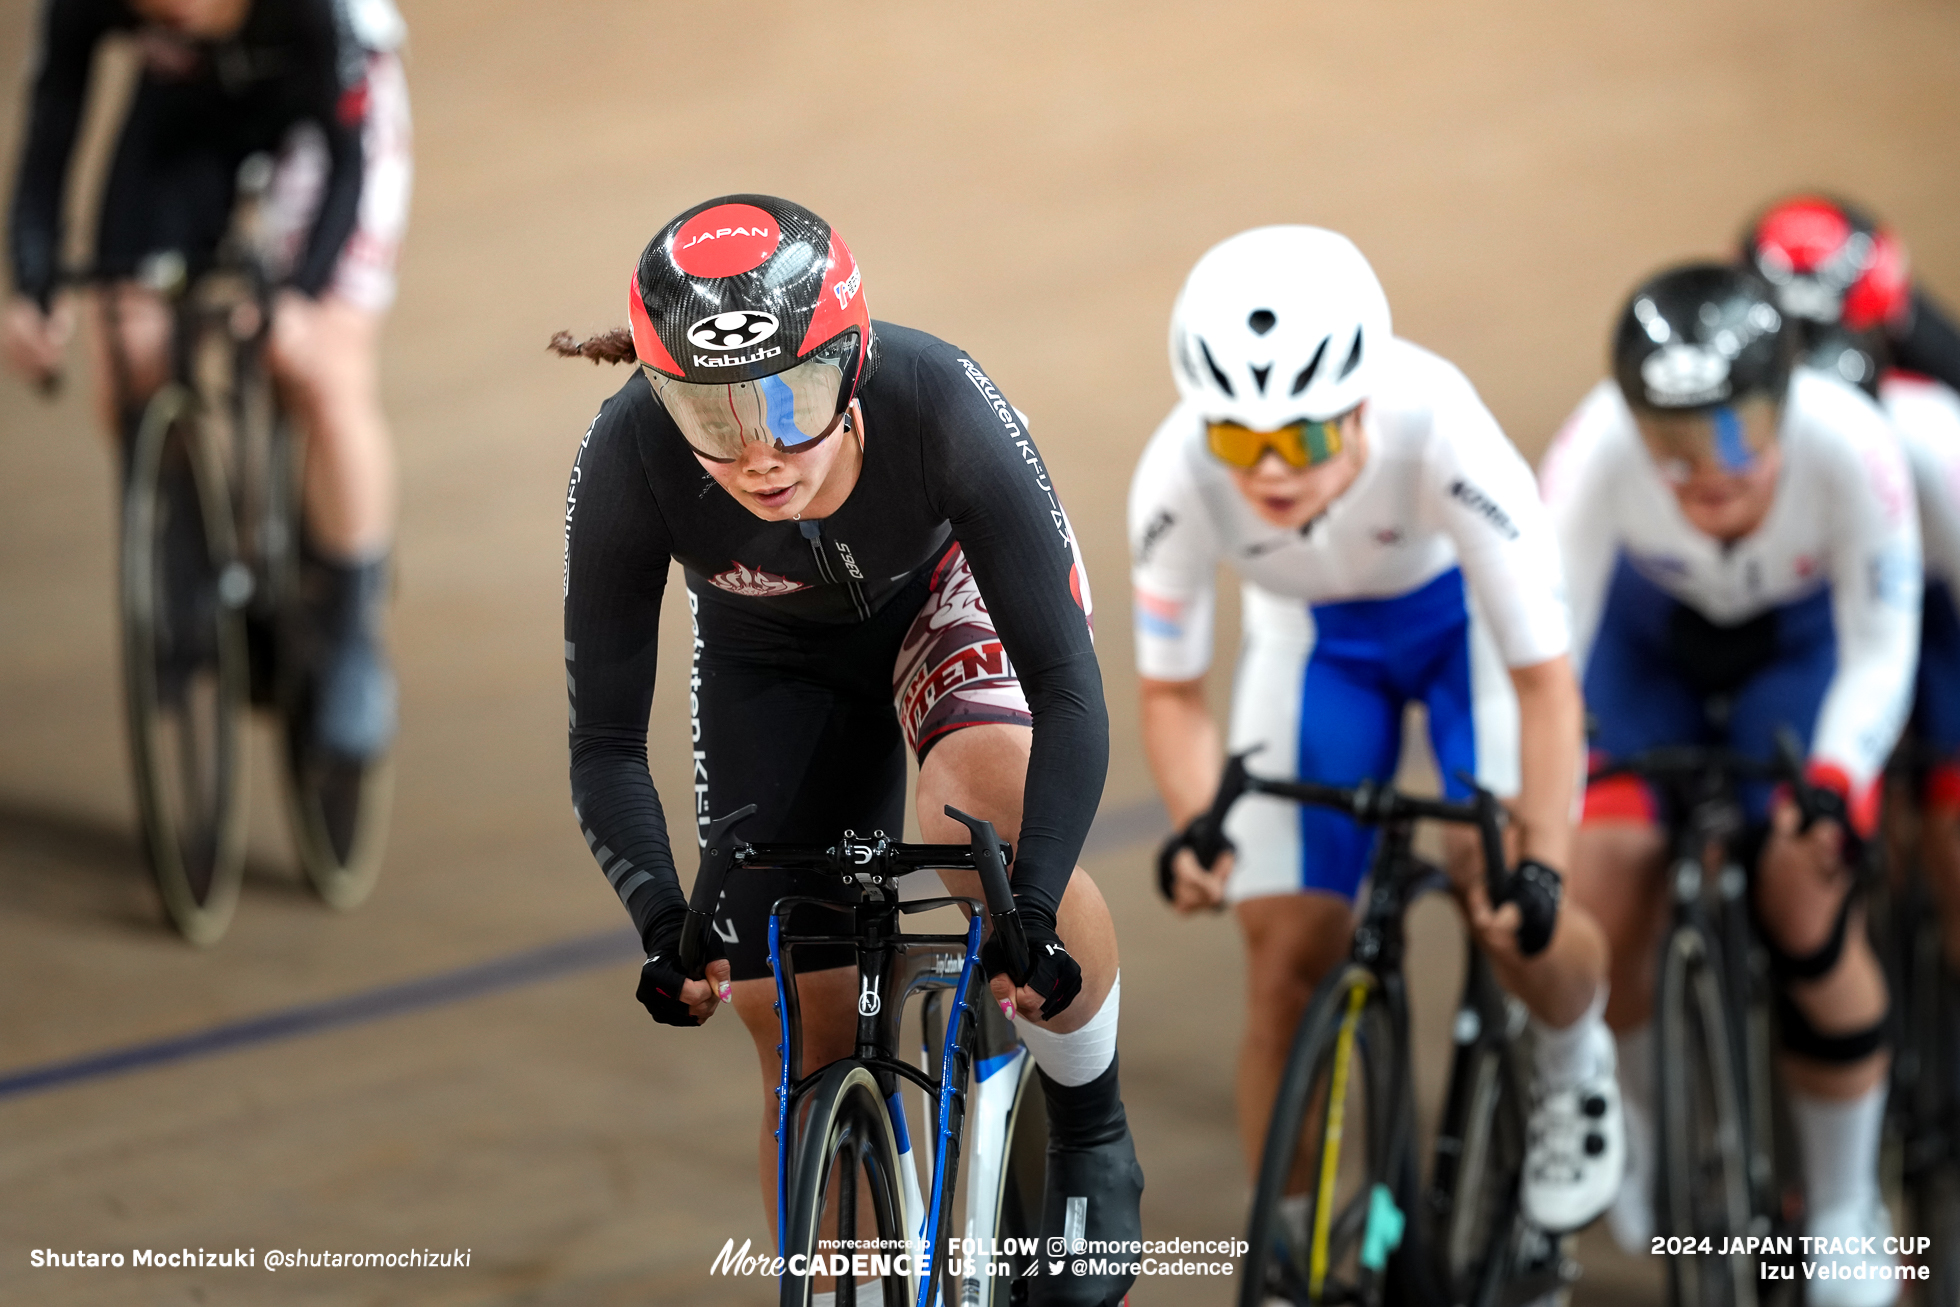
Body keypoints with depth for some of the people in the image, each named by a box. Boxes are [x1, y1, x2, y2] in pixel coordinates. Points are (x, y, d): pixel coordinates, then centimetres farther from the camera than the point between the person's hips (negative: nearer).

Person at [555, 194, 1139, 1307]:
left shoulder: (941, 403, -39)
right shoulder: (630, 460, -35)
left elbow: (1070, 690, -37)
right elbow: (606, 746, -25)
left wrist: (1032, 904, -49)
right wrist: (662, 918, -42)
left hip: (949, 585, -2)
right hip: (776, 659, 2)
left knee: (994, 818, -34)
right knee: (810, 1067, -3)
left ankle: (1094, 1140, -9)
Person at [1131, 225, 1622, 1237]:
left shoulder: (1438, 433, -40)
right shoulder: (1178, 478, -33)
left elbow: (1544, 680, -33)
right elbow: (1171, 690, -17)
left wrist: (1539, 866, -44)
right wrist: (1195, 828, -36)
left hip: (1467, 611, -2)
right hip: (1311, 635, 2)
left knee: (1500, 898, -21)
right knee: (1287, 958, -6)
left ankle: (1574, 1059, 13)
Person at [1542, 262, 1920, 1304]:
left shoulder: (1850, 447, -38)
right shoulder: (1598, 450, -38)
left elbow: (1879, 651, -27)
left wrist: (1835, 780, -42)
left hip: (1799, 640, -1)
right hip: (1650, 639, 1)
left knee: (1805, 895, -15)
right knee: (1606, 877, -15)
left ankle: (1845, 1209, 6)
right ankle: (1650, 1132, 16)